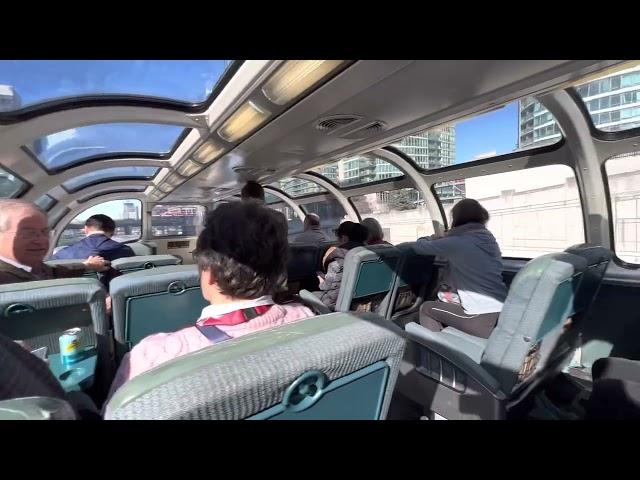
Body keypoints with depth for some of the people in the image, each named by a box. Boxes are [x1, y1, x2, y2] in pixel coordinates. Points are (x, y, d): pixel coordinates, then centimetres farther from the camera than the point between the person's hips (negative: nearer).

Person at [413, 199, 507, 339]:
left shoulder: (456, 242, -12)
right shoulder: (489, 239, 10)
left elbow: (420, 247, -2)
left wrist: (431, 239, 19)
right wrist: (441, 240, 24)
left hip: (483, 321, -8)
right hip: (503, 315, 8)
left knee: (426, 309, 12)